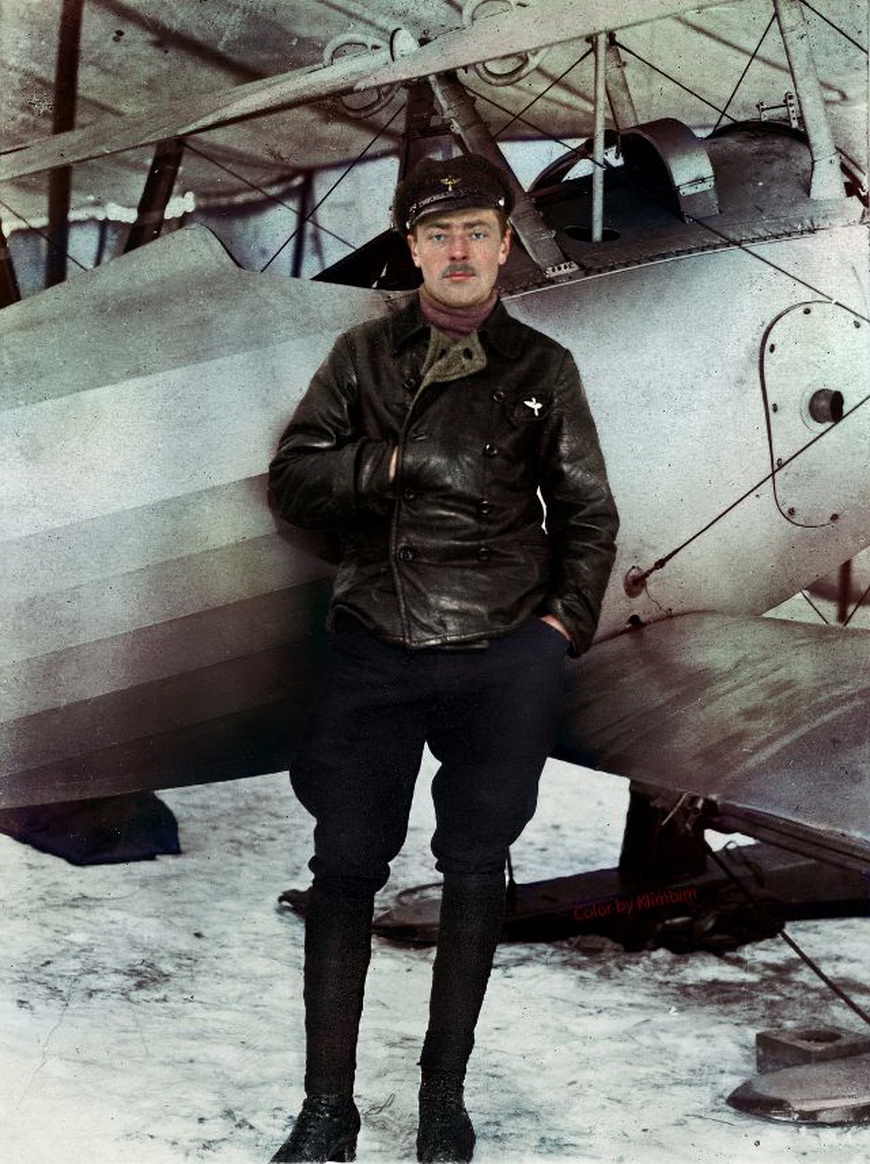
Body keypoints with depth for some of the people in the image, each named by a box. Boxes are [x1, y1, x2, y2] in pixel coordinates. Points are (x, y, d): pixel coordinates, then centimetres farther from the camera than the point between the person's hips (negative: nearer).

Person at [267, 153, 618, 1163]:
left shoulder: (542, 370, 7)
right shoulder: (363, 357, 9)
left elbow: (588, 512, 12)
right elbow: (292, 482, 2)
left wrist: (567, 618, 0)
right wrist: (394, 460, -10)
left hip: (503, 658, 0)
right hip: (373, 652, 0)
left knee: (474, 870, 7)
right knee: (345, 868, 1)